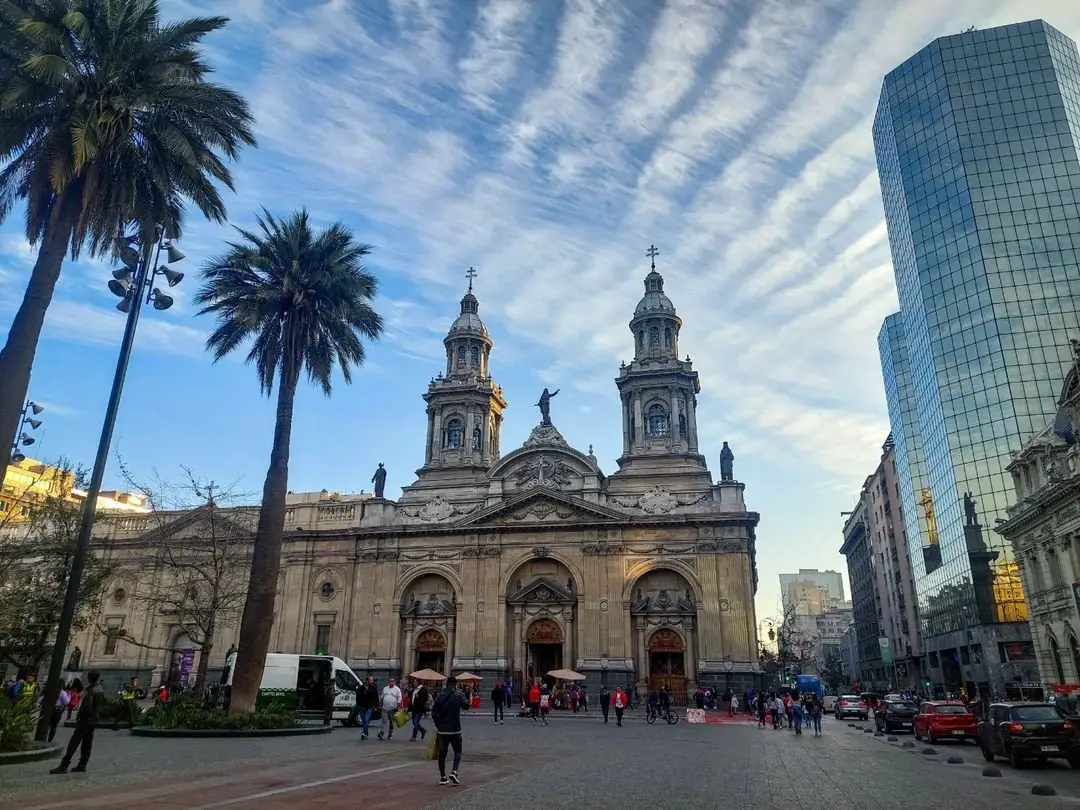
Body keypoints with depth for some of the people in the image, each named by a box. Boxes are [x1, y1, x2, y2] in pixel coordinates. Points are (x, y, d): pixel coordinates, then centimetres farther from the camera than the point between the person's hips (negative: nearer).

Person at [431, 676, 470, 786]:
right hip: (455, 729, -3)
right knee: (457, 751, 10)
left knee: (442, 753, 11)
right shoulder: (458, 695, -9)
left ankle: (443, 777, 13)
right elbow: (466, 706, 6)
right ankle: (454, 772, -9)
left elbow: (434, 713, 2)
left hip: (442, 730, 3)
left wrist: (438, 724, 13)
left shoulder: (439, 696, 0)